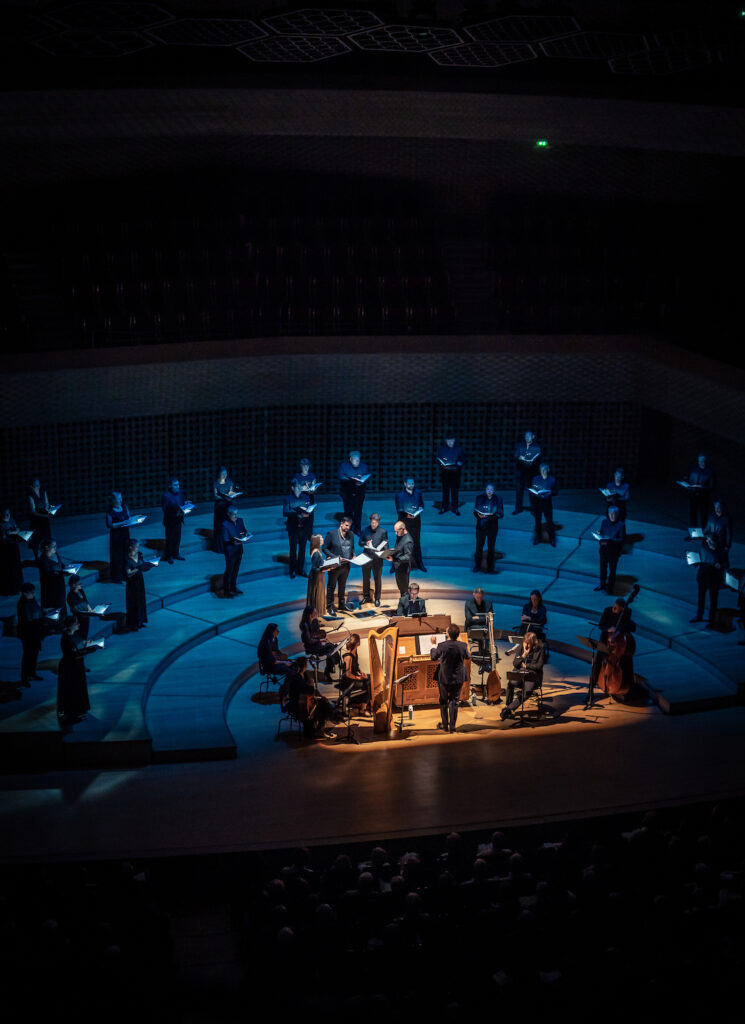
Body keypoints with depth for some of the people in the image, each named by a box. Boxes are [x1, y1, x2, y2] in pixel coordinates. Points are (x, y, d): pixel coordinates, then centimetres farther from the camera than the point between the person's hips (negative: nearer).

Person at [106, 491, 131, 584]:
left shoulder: (124, 507, 4)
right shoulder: (110, 511, -13)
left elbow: (128, 518, 14)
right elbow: (109, 525, -16)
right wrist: (121, 523, -23)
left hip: (125, 534, 6)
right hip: (116, 535, -6)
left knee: (126, 554, 10)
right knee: (117, 556, 0)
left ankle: (125, 575, 21)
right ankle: (116, 577, 9)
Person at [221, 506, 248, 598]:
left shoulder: (240, 521, 1)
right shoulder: (225, 525, -19)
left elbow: (244, 531, 13)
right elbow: (225, 540, -19)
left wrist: (245, 535, -9)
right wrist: (233, 542, -36)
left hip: (239, 550, 7)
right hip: (230, 552, -7)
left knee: (236, 570, 20)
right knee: (229, 571, 4)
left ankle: (233, 588, 36)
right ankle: (226, 591, 16)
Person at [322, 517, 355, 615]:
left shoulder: (351, 535, 5)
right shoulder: (331, 534, -10)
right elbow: (325, 548, -10)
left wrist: (353, 555, -4)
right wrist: (335, 557, -19)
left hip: (346, 565, 5)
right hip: (335, 566, -5)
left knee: (342, 586, 18)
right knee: (331, 586, 5)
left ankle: (342, 604, 31)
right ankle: (330, 606, 13)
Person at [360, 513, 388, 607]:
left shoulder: (383, 532, -3)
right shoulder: (365, 530, 3)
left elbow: (385, 545, -2)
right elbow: (360, 542, 8)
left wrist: (383, 552, -22)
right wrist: (365, 543, -14)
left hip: (377, 558, -2)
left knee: (378, 579, 4)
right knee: (365, 578, 11)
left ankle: (377, 599, 15)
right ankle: (366, 597, 25)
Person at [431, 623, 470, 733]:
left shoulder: (442, 646, -21)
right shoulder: (463, 646, -14)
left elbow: (433, 657, -4)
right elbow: (468, 657, 6)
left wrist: (433, 645, 11)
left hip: (444, 678, -2)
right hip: (458, 678, 2)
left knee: (443, 701, 16)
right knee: (454, 701, 13)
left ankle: (445, 725, 24)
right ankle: (452, 726, 14)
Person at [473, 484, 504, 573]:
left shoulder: (498, 499, -3)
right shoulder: (479, 498, -1)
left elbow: (501, 514, -3)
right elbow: (475, 512, 4)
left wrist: (492, 515, -21)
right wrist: (479, 515, -19)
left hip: (492, 527, -1)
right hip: (480, 526, 1)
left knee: (491, 547, 6)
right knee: (479, 546, 6)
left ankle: (490, 567, 18)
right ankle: (477, 566, 19)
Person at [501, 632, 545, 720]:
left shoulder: (540, 650, -2)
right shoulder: (521, 649, 11)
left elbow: (539, 666, -7)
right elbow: (515, 664, 5)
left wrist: (526, 665, -3)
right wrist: (524, 655, -7)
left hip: (533, 676, -3)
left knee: (527, 691, -34)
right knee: (510, 683, -31)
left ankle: (509, 709, -28)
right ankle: (508, 705, -17)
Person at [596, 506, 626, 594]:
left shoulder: (621, 525, -14)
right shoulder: (604, 522, -1)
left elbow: (622, 539, -13)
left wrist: (611, 541, -26)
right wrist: (600, 536, -15)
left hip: (614, 551, -4)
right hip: (603, 549, 4)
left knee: (612, 569, 8)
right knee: (603, 567, 19)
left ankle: (610, 588, 22)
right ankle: (602, 584, 38)